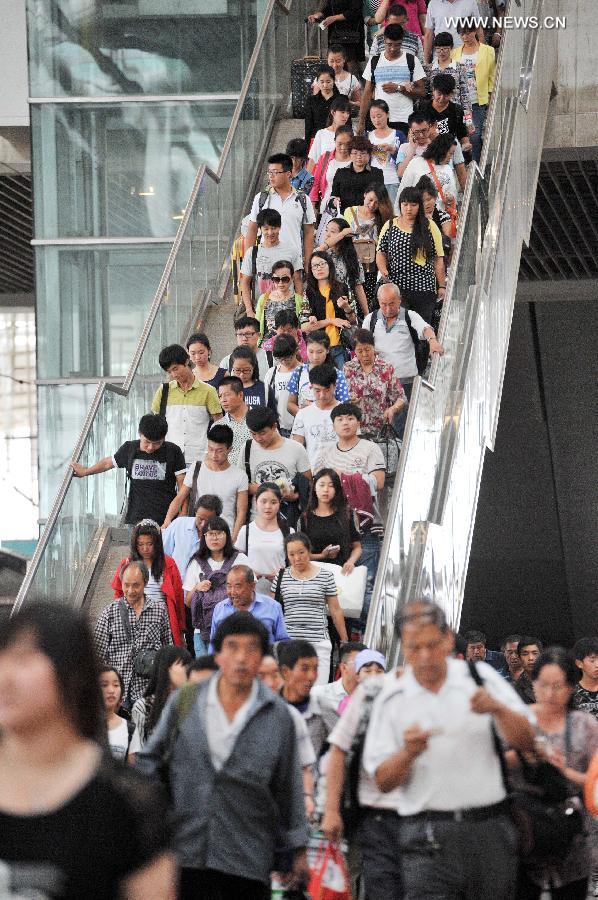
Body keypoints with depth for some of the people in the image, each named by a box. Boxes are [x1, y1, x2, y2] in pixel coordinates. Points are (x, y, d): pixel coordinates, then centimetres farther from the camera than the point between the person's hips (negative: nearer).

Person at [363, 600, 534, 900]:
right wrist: (408, 753, -18)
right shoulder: (391, 698, 4)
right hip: (428, 837, -1)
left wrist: (498, 708, -16)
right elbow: (383, 781, 2)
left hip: (490, 829, 2)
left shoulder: (481, 677, 5)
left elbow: (525, 741, 2)